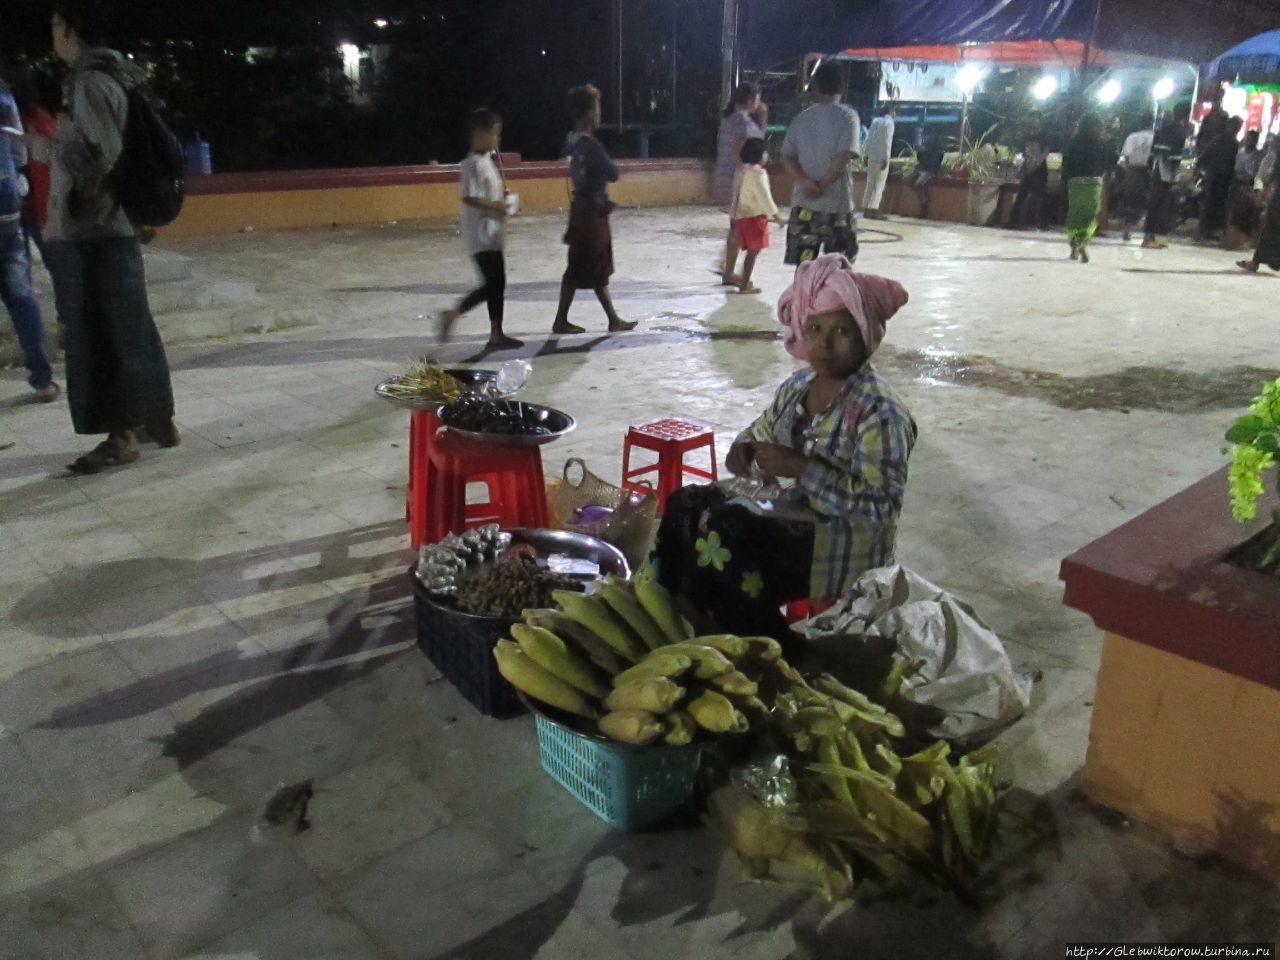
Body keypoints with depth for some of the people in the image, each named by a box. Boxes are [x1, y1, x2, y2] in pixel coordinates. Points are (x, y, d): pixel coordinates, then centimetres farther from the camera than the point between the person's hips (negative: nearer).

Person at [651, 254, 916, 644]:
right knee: (686, 505, -8)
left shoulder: (880, 411, -19)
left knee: (722, 531, -26)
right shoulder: (799, 385, 4)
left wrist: (803, 469, -29)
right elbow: (761, 433, 18)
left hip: (843, 546, -8)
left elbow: (880, 506, -24)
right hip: (795, 516, 8)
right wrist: (744, 450, -8)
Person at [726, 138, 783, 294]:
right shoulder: (757, 172, -16)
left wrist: (733, 217, 20)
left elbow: (736, 195, 15)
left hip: (742, 215, 9)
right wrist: (776, 215, -13)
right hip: (755, 216, -9)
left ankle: (744, 280, 24)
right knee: (754, 251, -3)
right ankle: (745, 284, -2)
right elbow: (764, 195, -18)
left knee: (751, 250, 17)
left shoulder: (742, 170, 11)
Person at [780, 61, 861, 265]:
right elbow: (843, 157, -14)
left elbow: (787, 157, 1)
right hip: (837, 203, -3)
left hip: (803, 203, 3)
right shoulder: (848, 116, -4)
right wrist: (822, 186, -9)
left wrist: (805, 182, -11)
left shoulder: (802, 118, 8)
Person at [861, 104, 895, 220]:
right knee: (879, 185, -4)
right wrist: (886, 158, -14)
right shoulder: (889, 122, -7)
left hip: (872, 157, 6)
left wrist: (868, 154, 15)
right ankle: (873, 210, -8)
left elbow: (869, 138, 11)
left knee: (870, 184, 9)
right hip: (881, 158, -6)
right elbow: (887, 141, -14)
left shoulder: (875, 121, 12)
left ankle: (866, 209, 7)